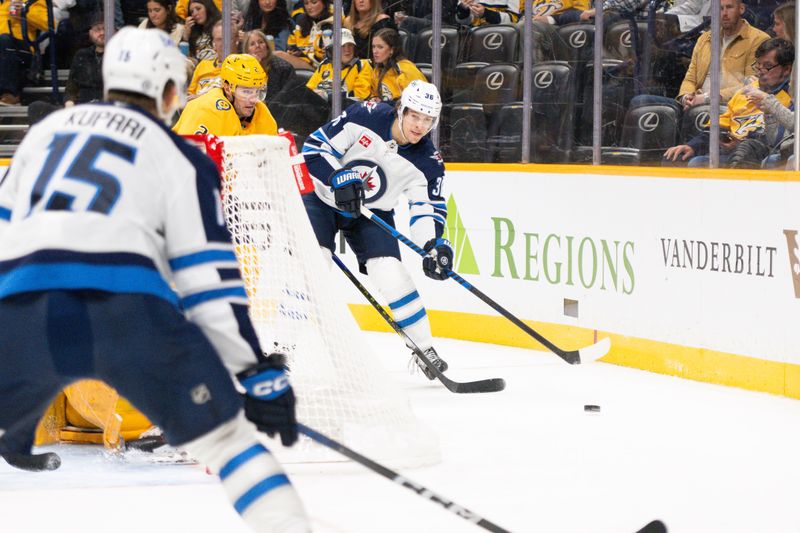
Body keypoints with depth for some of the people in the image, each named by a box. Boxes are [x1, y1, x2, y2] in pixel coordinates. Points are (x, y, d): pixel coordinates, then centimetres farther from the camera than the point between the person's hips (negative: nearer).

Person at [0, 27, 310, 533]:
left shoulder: (48, 128, 26)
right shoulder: (181, 158, 14)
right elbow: (210, 280, 6)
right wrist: (259, 373, 7)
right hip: (128, 309, -3)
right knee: (224, 433, 7)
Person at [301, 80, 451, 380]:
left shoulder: (428, 162, -16)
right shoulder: (365, 117, -23)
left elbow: (428, 209, -15)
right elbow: (315, 147, -19)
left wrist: (434, 245, -33)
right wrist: (339, 178, -34)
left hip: (371, 213, 2)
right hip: (322, 196, -2)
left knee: (391, 273, -12)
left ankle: (424, 349, 1)